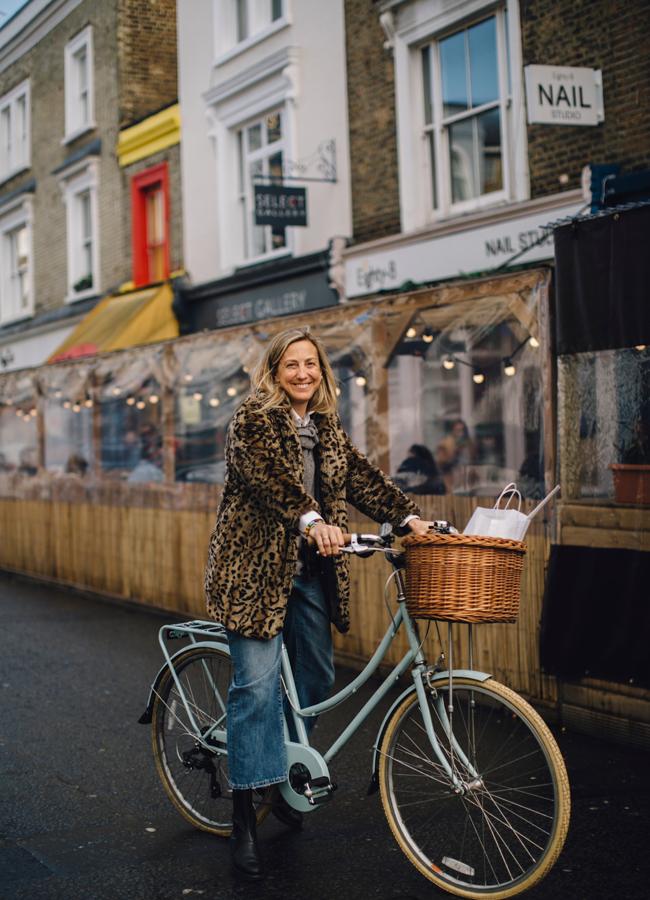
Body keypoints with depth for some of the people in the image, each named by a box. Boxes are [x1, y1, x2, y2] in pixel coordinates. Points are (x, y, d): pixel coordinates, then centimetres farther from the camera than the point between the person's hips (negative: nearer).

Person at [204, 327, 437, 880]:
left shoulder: (327, 428, 14)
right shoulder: (254, 419, -6)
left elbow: (361, 477, 8)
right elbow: (266, 476, -22)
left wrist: (408, 517, -6)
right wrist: (311, 520, -37)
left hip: (310, 568, 7)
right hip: (256, 565, -7)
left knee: (316, 677, 10)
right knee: (258, 683, -10)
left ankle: (285, 778, 31)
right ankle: (244, 819, -6)